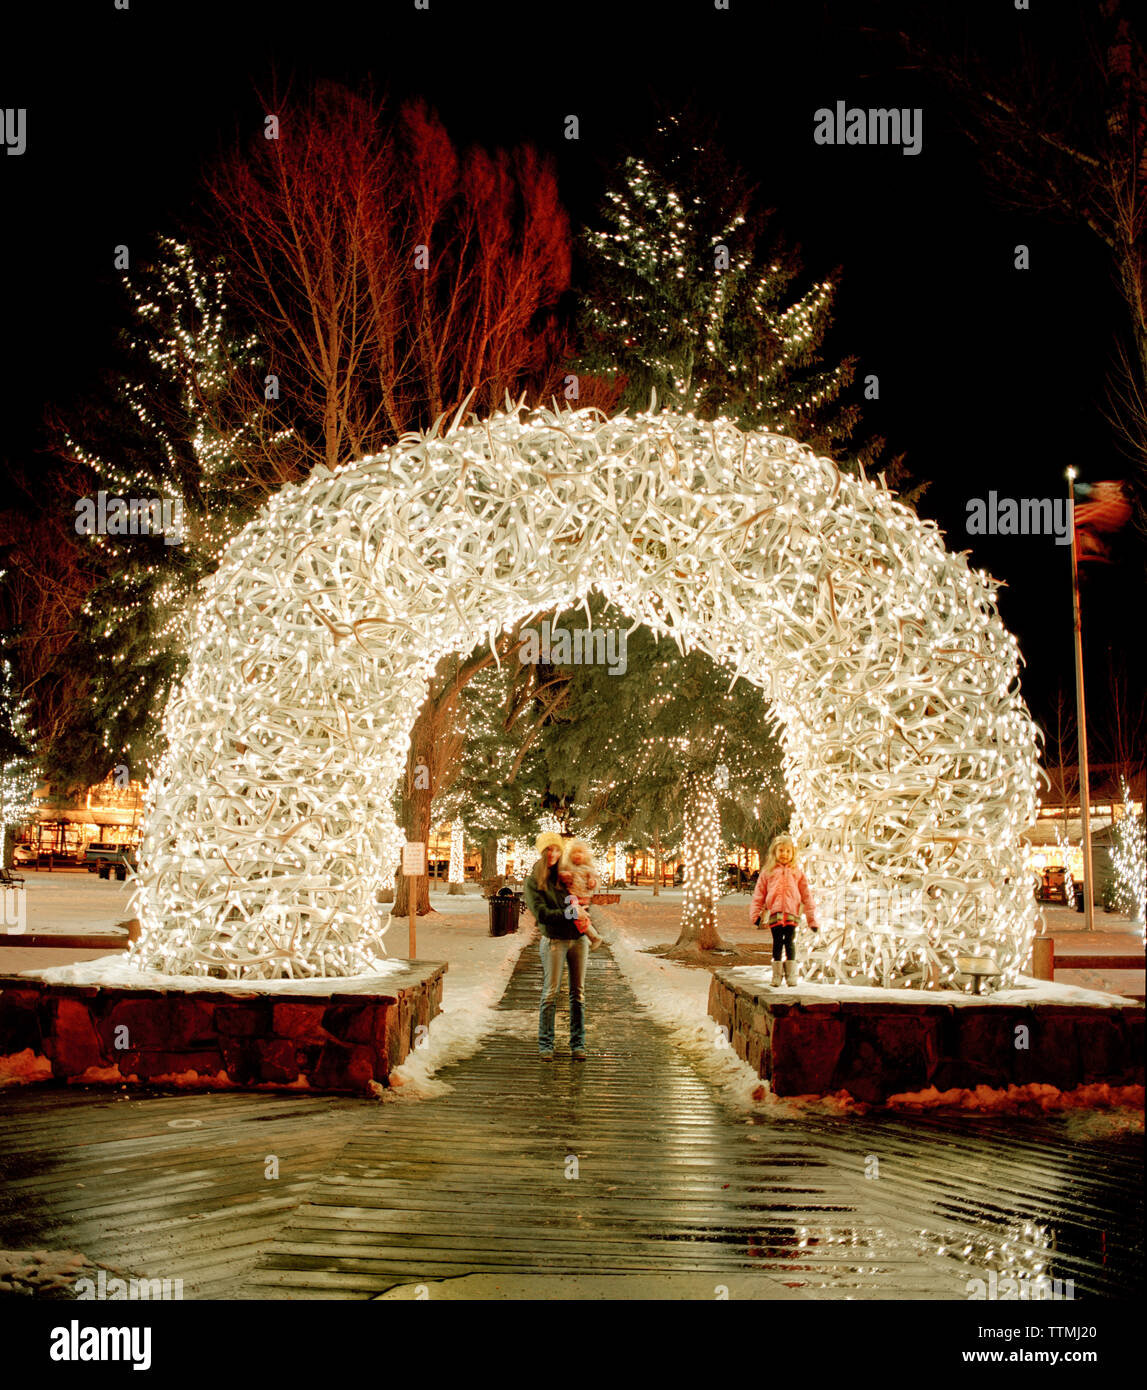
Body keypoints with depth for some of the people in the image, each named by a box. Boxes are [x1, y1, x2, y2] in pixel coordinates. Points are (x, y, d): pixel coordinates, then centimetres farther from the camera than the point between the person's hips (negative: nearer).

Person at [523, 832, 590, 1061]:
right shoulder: (533, 881, -2)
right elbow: (541, 914, -11)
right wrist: (568, 914, -16)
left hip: (578, 938, 4)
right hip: (554, 941, -4)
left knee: (578, 992, 4)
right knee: (550, 992, -4)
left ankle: (577, 1044, 11)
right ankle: (545, 1045, 5)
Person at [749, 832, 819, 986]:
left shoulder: (797, 871, 13)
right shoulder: (767, 871, 13)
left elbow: (806, 895, 14)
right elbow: (758, 894, 12)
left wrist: (812, 918, 10)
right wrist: (755, 915, 2)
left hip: (791, 913, 0)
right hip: (774, 913, 0)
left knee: (790, 942, -2)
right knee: (777, 942, 3)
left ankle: (791, 975, 6)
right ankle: (776, 975, 10)